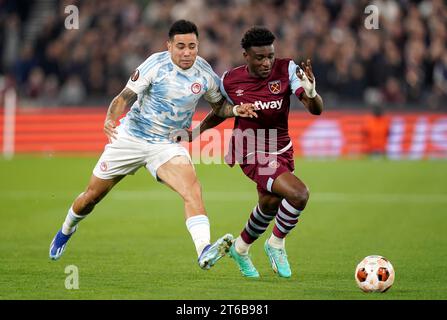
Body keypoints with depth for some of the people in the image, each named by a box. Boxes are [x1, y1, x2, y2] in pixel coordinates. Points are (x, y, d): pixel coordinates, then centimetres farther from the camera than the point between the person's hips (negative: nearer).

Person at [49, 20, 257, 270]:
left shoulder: (205, 73, -5)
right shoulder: (156, 64, -16)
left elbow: (219, 106, 12)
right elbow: (126, 96, -16)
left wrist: (236, 109, -10)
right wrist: (111, 118, -35)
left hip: (169, 144, 1)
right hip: (131, 137, -1)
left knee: (192, 186, -28)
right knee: (93, 196, 11)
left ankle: (204, 252, -43)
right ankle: (67, 230, 44)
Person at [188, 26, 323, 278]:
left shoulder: (287, 70, -14)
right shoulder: (230, 81, -13)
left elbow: (316, 110, -21)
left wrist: (311, 93, -41)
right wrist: (196, 131, 4)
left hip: (281, 149, 4)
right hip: (252, 153, -4)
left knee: (270, 204, 21)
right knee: (298, 194, -22)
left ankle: (241, 248, 49)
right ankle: (277, 244, 3)